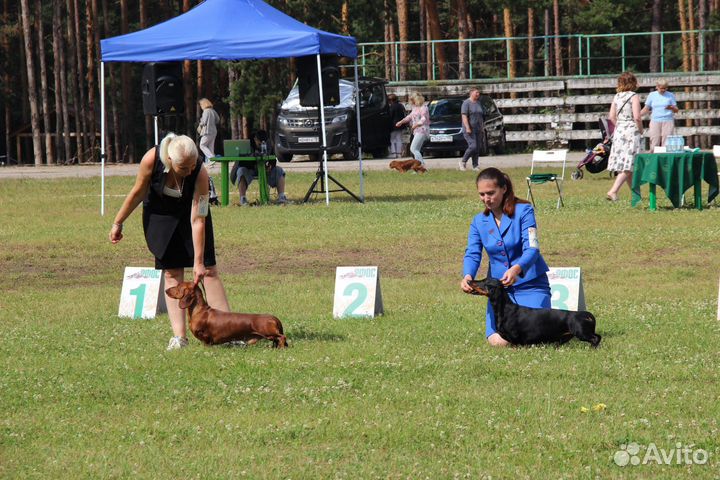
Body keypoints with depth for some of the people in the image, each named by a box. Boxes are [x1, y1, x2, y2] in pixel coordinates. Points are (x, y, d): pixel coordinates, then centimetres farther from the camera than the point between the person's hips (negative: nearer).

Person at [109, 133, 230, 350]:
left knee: (208, 269, -6)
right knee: (171, 272, -4)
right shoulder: (151, 159, -32)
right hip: (161, 215, 1)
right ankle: (179, 336, -6)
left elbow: (197, 220, -32)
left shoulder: (200, 173, -34)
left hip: (190, 210, -1)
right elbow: (138, 193, -13)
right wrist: (118, 223, -4)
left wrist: (198, 262, -30)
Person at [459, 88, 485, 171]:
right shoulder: (466, 103, -8)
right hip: (469, 129, -8)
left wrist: (482, 128, 19)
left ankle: (475, 165, 7)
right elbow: (464, 116, -16)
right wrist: (467, 128, -23)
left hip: (478, 129, 8)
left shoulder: (478, 103, 16)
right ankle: (463, 162, -2)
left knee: (478, 147, 3)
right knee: (473, 146, -17)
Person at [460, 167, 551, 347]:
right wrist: (467, 276, -28)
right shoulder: (479, 221, 4)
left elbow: (532, 249, -20)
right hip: (499, 286, 3)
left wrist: (517, 269, -41)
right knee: (498, 341, -16)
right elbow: (472, 254, -5)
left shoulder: (523, 211, -10)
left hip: (530, 285, -3)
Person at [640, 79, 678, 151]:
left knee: (666, 145, -9)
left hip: (668, 121, -1)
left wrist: (671, 108, -16)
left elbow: (676, 110, 6)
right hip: (655, 122, 1)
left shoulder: (670, 96, 7)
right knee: (654, 146, -7)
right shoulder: (652, 95, 9)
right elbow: (646, 109, 12)